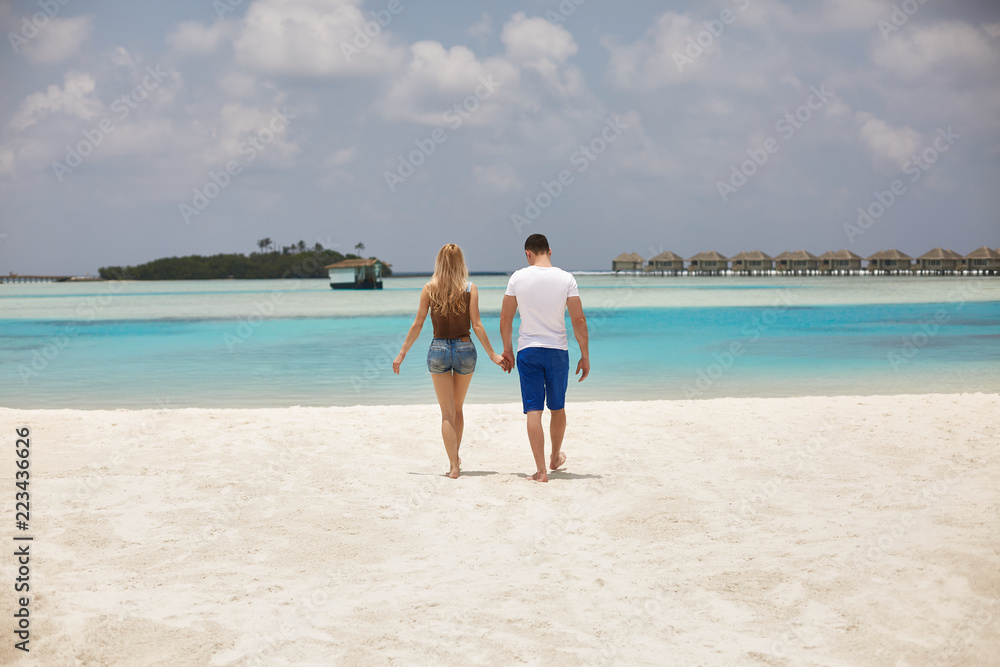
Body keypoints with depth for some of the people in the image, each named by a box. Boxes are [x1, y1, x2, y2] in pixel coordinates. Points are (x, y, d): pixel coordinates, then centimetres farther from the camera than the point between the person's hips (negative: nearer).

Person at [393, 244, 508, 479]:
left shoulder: (429, 289, -2)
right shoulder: (470, 289, -4)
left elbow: (417, 325, -2)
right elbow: (477, 325, -7)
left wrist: (402, 354, 5)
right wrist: (493, 355, -2)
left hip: (438, 349, -1)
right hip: (465, 348, 1)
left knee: (447, 413, 5)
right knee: (457, 408, 21)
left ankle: (453, 466, -3)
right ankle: (455, 457, 31)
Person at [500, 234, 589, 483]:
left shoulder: (518, 278, -5)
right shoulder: (566, 279, -6)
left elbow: (505, 318, 0)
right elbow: (579, 320, -7)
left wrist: (507, 350, 12)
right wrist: (585, 355, 1)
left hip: (528, 350, -1)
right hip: (557, 350, 1)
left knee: (533, 410, 0)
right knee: (557, 408, 19)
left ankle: (541, 470, -5)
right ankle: (555, 458, 37)